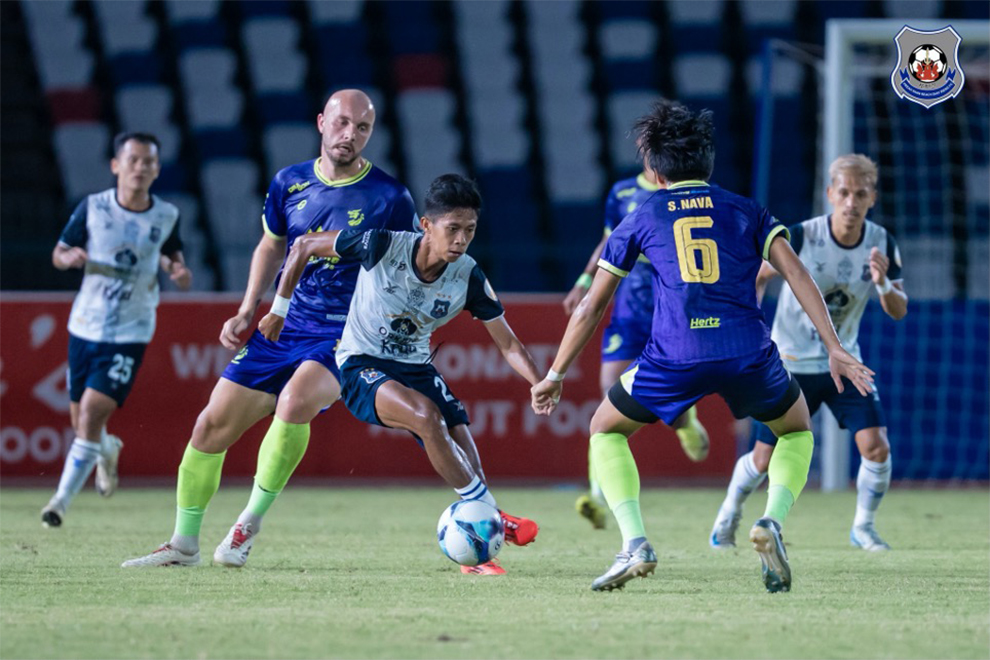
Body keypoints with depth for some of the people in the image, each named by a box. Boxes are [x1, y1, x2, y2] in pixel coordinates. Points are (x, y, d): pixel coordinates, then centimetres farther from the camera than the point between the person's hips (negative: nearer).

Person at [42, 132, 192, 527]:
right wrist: (71, 257, -20)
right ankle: (107, 450, 47)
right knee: (81, 420, 10)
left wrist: (178, 271, -5)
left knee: (92, 412, -15)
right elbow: (58, 254, 4)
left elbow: (171, 253, 18)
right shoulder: (92, 208, -5)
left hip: (130, 332, -1)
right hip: (86, 326, 2)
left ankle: (63, 499, -5)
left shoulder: (167, 216, -2)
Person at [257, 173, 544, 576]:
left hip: (415, 367, 4)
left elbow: (507, 344, -6)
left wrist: (540, 386, -24)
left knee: (460, 444, -17)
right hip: (361, 365, -4)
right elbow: (304, 247, -9)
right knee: (426, 414, -33)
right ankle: (492, 517, -22)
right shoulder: (383, 246, -22)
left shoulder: (468, 278, -12)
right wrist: (279, 310, -3)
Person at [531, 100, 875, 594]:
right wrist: (834, 349, 5)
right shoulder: (746, 212, 19)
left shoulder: (641, 219, 18)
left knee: (606, 431, 24)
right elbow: (797, 275, 7)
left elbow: (590, 308, 21)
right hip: (748, 351, 1)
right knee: (796, 430, 29)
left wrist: (555, 375, 30)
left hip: (673, 358, -1)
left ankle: (635, 545, 4)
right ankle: (772, 522, 2)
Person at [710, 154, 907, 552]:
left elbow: (899, 312, -6)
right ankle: (727, 518, 31)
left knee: (876, 447, -13)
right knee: (764, 459, 2)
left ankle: (863, 527, 11)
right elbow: (758, 276, -4)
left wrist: (883, 283, -26)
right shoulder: (800, 238, -19)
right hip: (790, 364, -3)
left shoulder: (882, 244, -9)